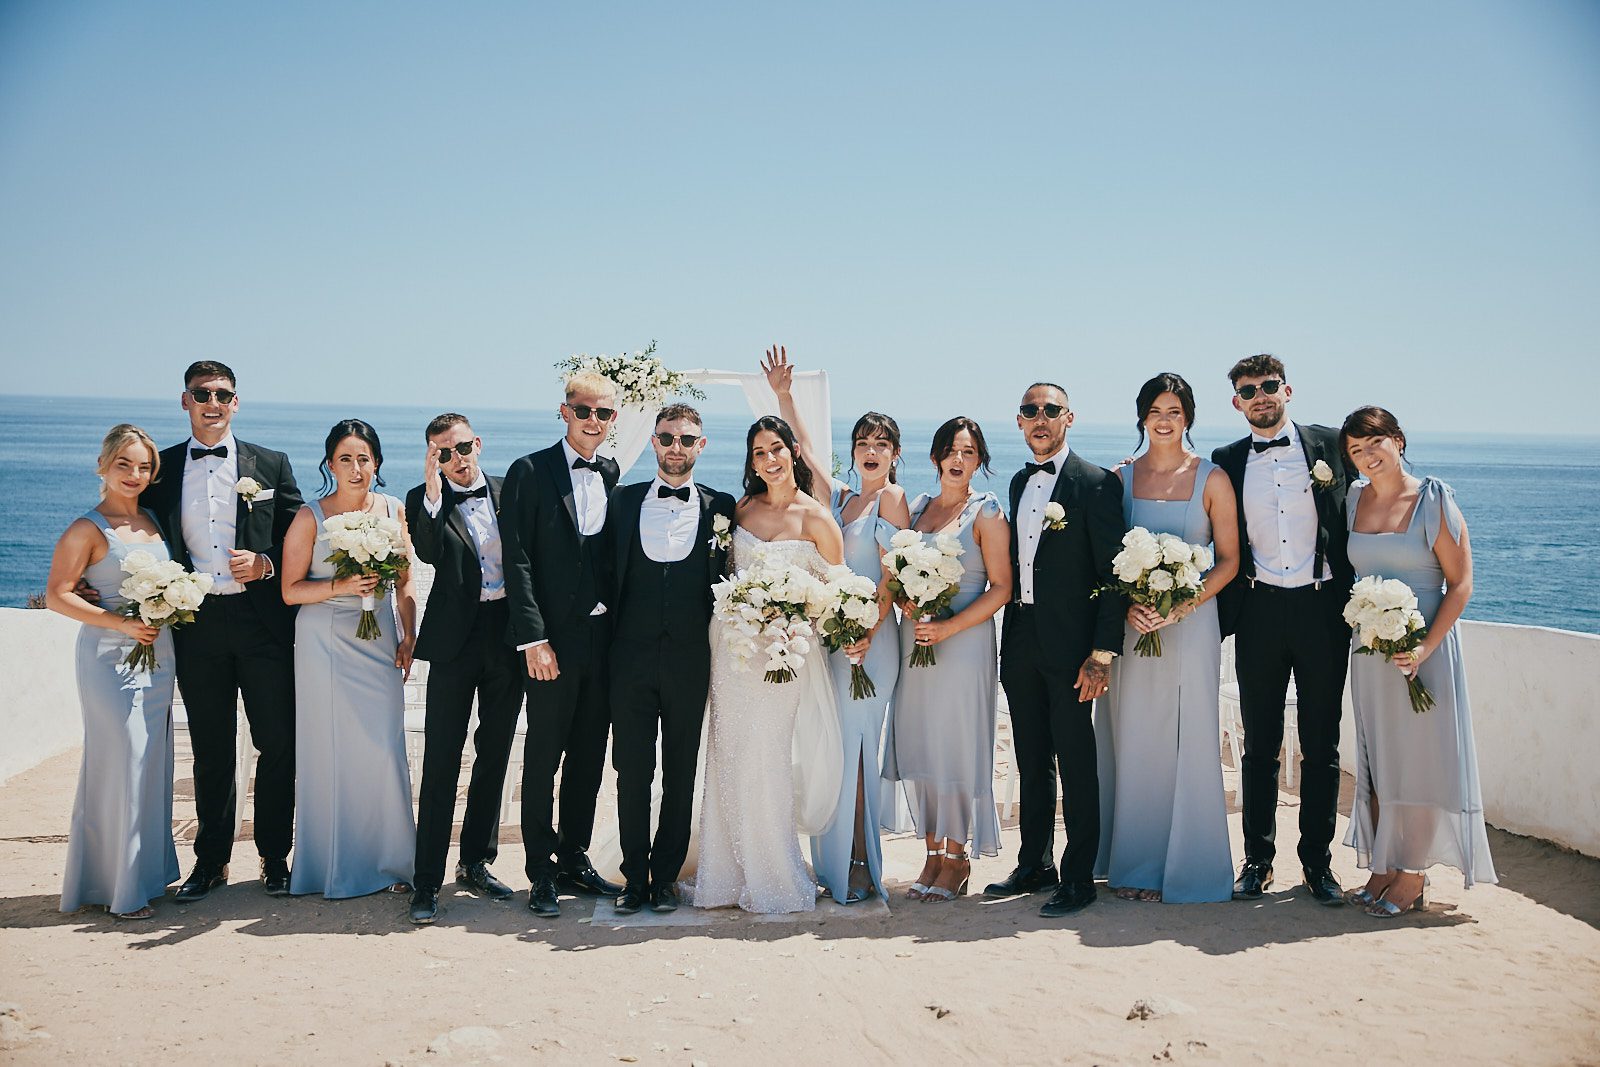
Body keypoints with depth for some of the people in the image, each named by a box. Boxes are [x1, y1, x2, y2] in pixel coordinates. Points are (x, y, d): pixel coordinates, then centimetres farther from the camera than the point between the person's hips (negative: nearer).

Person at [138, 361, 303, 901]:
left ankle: (274, 857, 16)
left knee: (277, 745, 3)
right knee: (211, 751, 10)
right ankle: (211, 860, 23)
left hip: (263, 622, -1)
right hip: (196, 626, 1)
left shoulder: (270, 465, 5)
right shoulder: (162, 468, 8)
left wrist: (266, 563, -11)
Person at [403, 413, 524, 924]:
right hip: (456, 638, -3)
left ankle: (476, 863, 26)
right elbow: (428, 553, -18)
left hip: (508, 637, 4)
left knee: (493, 756, 12)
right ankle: (427, 882, 2)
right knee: (441, 763, -4)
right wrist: (433, 495, -25)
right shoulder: (424, 500, 0)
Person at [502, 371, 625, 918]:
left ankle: (575, 859, 26)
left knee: (590, 754, 13)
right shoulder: (530, 472, -6)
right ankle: (541, 874, 13)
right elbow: (517, 561, -10)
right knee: (543, 758, 3)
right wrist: (534, 639, -16)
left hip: (604, 636, 5)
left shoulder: (613, 473, 10)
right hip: (554, 640, -5)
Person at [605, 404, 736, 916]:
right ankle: (635, 878, 14)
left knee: (681, 775, 6)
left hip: (690, 659, 0)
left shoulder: (720, 506, 5)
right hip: (632, 657, 1)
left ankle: (665, 877, 18)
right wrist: (609, 641, 1)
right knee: (631, 772, 4)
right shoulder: (624, 500, 8)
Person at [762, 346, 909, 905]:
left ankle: (860, 866, 2)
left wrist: (868, 634, -18)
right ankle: (834, 864, 15)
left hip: (871, 637, -7)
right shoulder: (841, 497, 16)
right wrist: (784, 394, 22)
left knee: (856, 742, -6)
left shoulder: (892, 497, -3)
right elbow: (805, 448, 25)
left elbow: (892, 577, -10)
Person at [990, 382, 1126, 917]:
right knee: (1031, 760, 15)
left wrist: (1103, 652, -16)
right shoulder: (1018, 482, 14)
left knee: (1076, 764, 0)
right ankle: (1035, 863, 27)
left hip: (1070, 645, -6)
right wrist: (1012, 634, 10)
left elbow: (1114, 573, -11)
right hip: (1020, 642, 7)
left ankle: (1079, 878, 10)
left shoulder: (1096, 483, -8)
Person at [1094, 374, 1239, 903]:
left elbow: (1228, 561, -1)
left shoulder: (1212, 479, 1)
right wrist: (1128, 604, -11)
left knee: (1186, 741, 0)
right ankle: (1136, 864, 17)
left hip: (1191, 623, -2)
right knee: (1132, 742, 5)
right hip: (1132, 623, 2)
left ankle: (1185, 866, 13)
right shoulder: (1120, 477, 6)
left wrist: (1181, 606, -13)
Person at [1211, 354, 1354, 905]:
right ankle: (1257, 859, 16)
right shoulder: (1227, 462, 7)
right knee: (1260, 744, 7)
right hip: (1259, 611, 1)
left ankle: (1317, 860, 17)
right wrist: (1222, 611, -4)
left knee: (1322, 745, 6)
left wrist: (1357, 599, 0)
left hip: (1322, 608, -1)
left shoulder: (1331, 445, 4)